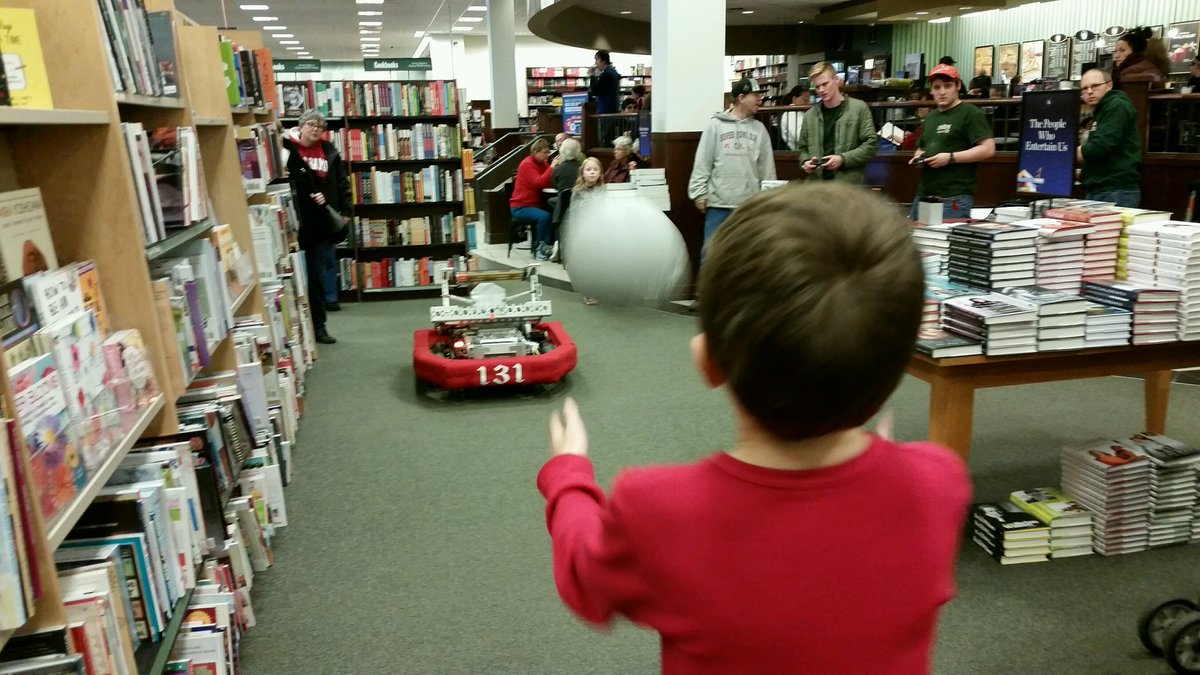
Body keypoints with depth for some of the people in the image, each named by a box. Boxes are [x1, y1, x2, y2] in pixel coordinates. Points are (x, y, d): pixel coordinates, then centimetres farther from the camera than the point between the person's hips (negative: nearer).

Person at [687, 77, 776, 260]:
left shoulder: (759, 129, 8)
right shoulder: (716, 125, 0)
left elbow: (767, 167, 8)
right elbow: (702, 163, -1)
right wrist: (699, 194, -6)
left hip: (750, 204, 3)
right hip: (719, 202, -2)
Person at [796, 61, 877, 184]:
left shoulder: (858, 108, 1)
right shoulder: (810, 115, 12)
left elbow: (871, 145, -2)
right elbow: (802, 148, 21)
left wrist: (843, 159, -14)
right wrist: (805, 162, -2)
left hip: (849, 185, -3)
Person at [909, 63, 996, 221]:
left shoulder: (970, 113, -4)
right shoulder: (930, 117, 21)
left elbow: (988, 149, -13)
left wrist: (950, 158, -18)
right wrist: (918, 157, 10)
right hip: (923, 195, 8)